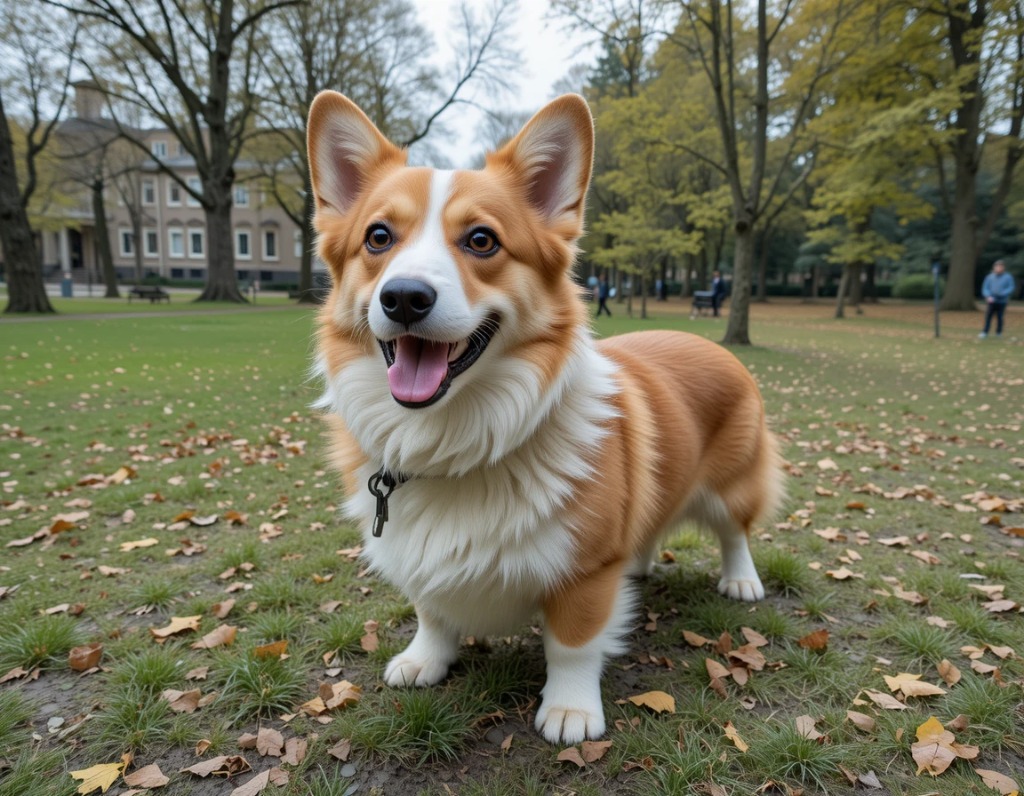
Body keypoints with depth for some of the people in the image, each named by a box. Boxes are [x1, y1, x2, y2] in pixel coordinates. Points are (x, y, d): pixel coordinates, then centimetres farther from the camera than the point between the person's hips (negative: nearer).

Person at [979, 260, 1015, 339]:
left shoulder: (1008, 277, 1)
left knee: (1000, 317, 3)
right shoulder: (990, 277, 5)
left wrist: (1002, 294, -19)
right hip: (991, 301, 1)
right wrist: (988, 296, -12)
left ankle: (999, 333, 13)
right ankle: (984, 333, -6)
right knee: (988, 317, -6)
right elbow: (985, 288, 5)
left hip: (1002, 302, -1)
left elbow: (1011, 288, -3)